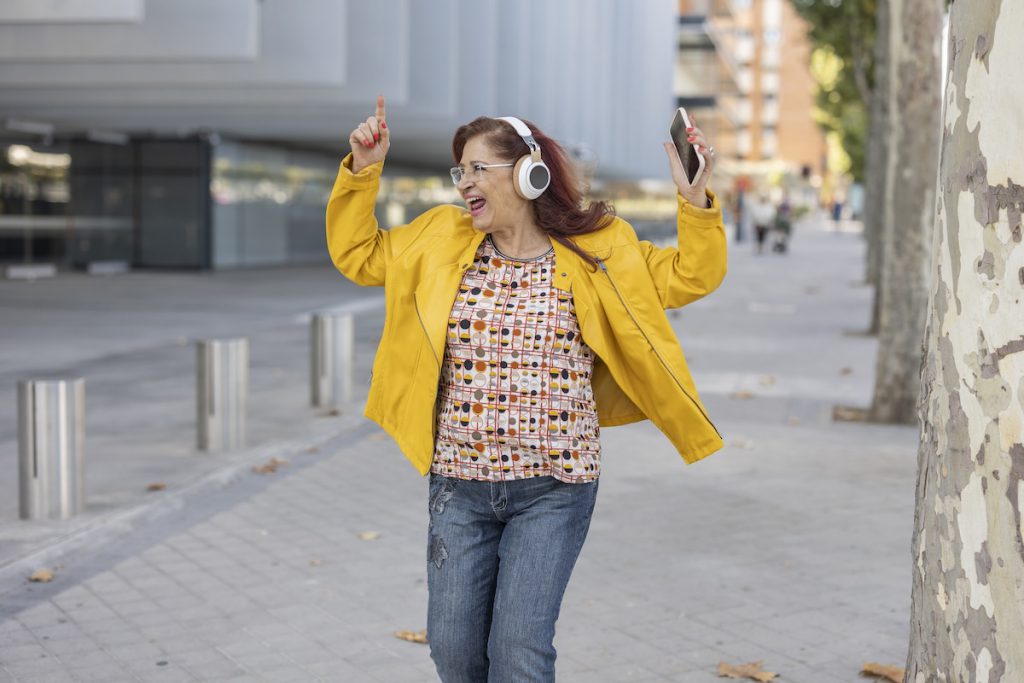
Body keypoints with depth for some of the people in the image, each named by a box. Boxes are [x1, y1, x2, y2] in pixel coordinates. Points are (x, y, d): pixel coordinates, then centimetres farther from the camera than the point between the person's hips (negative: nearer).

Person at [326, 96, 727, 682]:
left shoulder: (595, 251, -3)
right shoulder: (439, 241, 5)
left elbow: (690, 276, 2)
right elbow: (357, 253, 15)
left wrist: (696, 202, -13)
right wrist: (363, 171, 4)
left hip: (552, 487, -3)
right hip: (459, 483, 3)